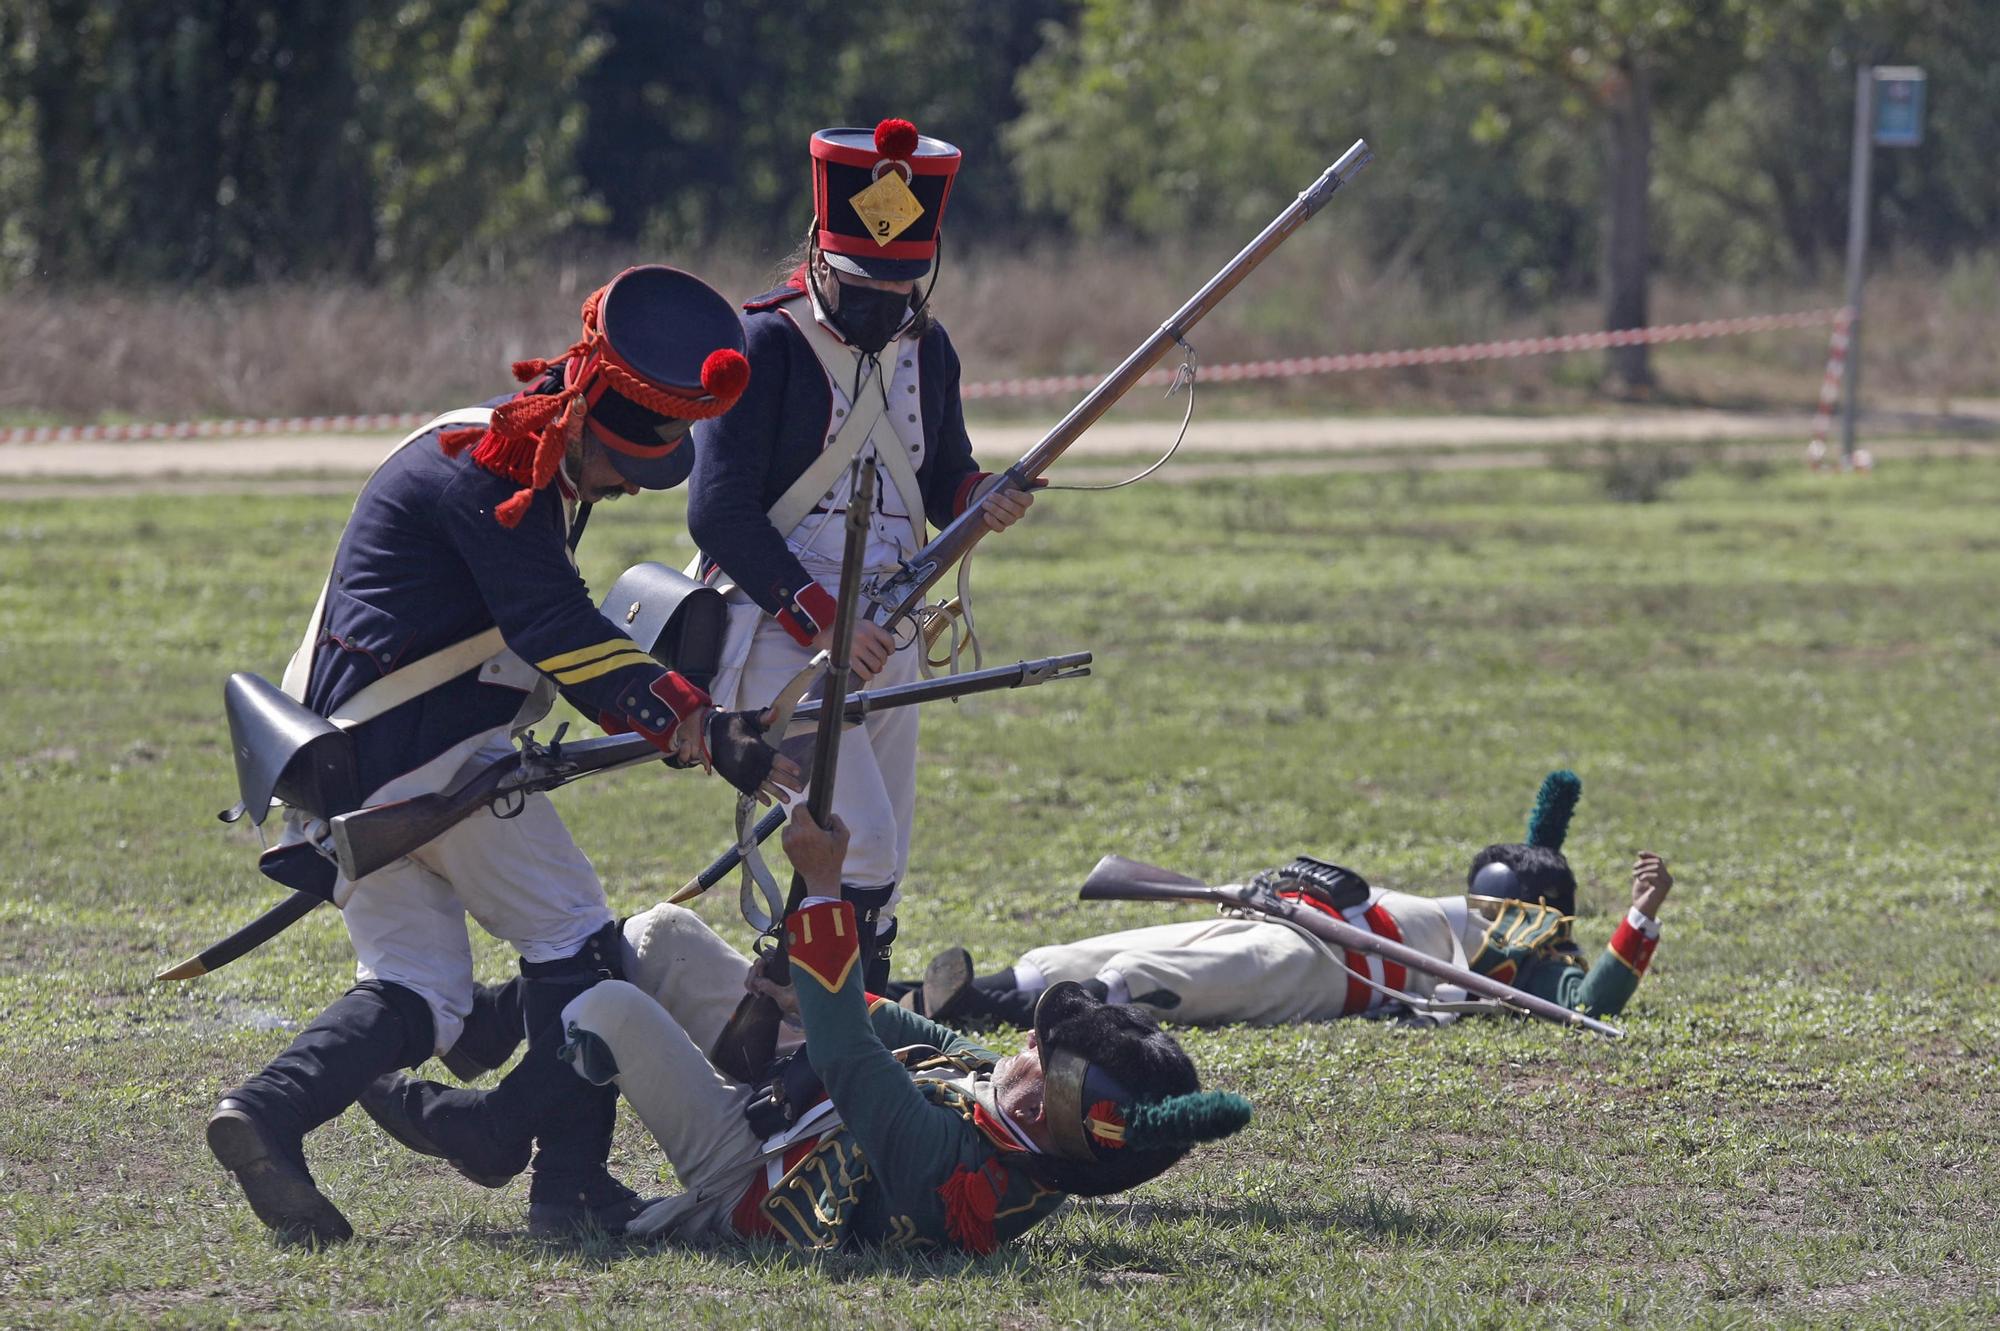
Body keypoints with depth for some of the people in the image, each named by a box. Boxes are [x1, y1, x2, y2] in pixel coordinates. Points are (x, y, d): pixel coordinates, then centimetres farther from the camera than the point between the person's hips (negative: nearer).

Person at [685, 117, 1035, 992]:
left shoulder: (925, 347, 11)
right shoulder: (766, 344, -11)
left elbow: (940, 479, 19)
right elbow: (720, 513, -15)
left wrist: (979, 499, -6)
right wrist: (821, 620, -19)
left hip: (883, 638, 7)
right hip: (780, 636, -7)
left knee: (877, 879, 7)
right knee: (856, 843, -20)